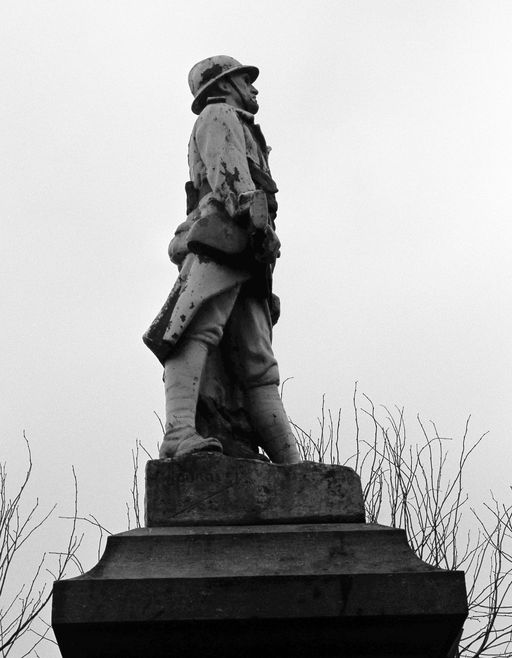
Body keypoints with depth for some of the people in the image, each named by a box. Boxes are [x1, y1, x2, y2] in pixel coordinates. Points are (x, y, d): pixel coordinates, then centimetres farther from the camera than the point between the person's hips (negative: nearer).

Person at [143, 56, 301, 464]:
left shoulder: (246, 139, 42)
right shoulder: (219, 116, 16)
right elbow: (228, 172, -4)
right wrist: (255, 218, -21)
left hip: (244, 263, 9)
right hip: (221, 237, -9)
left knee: (258, 367, -2)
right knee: (198, 331, -27)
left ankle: (291, 467, -10)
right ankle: (181, 433, -44)